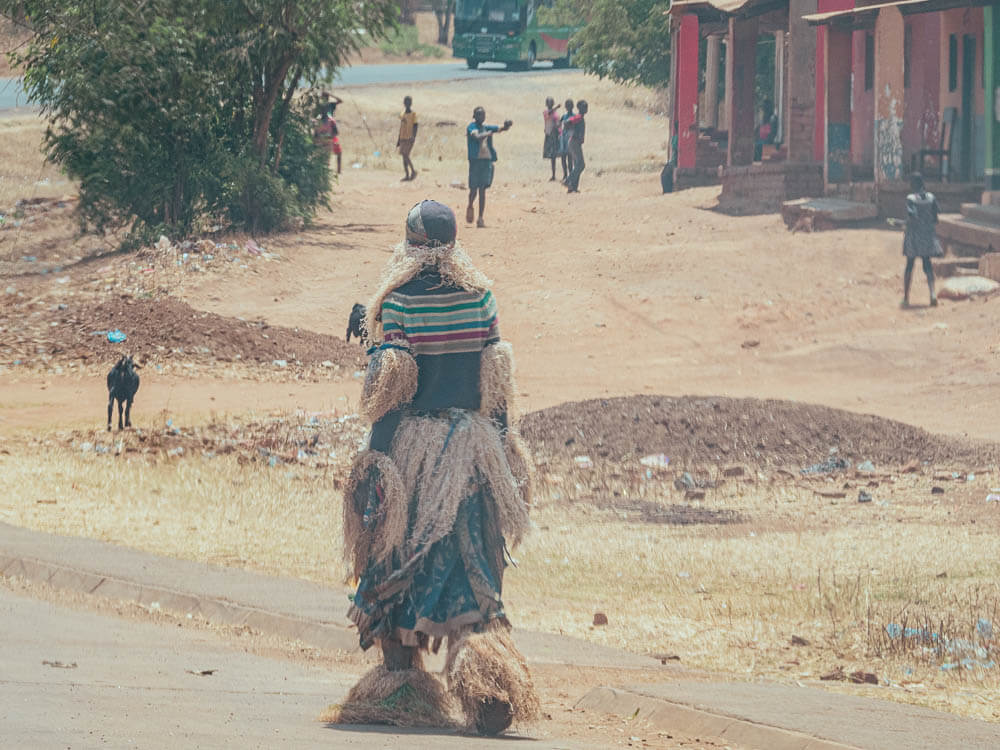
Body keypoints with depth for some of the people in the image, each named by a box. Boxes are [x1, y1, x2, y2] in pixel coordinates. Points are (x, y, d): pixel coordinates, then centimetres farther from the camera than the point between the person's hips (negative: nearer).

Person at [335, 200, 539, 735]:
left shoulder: (400, 300, -8)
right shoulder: (478, 295, 3)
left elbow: (389, 387, -11)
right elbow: (496, 381, 5)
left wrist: (377, 454, -8)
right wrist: (499, 448, 12)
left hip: (411, 443, -3)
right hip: (470, 447, 3)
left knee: (397, 569, 9)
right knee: (469, 568, 2)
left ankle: (399, 683, 12)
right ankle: (482, 666, -20)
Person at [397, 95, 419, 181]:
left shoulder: (413, 114, -5)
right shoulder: (403, 114, 13)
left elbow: (415, 126, -10)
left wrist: (413, 137, -21)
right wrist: (399, 139, 18)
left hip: (409, 139, -6)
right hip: (403, 138, 6)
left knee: (406, 155, -15)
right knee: (404, 156, 4)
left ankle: (413, 171, 0)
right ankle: (406, 175, 8)